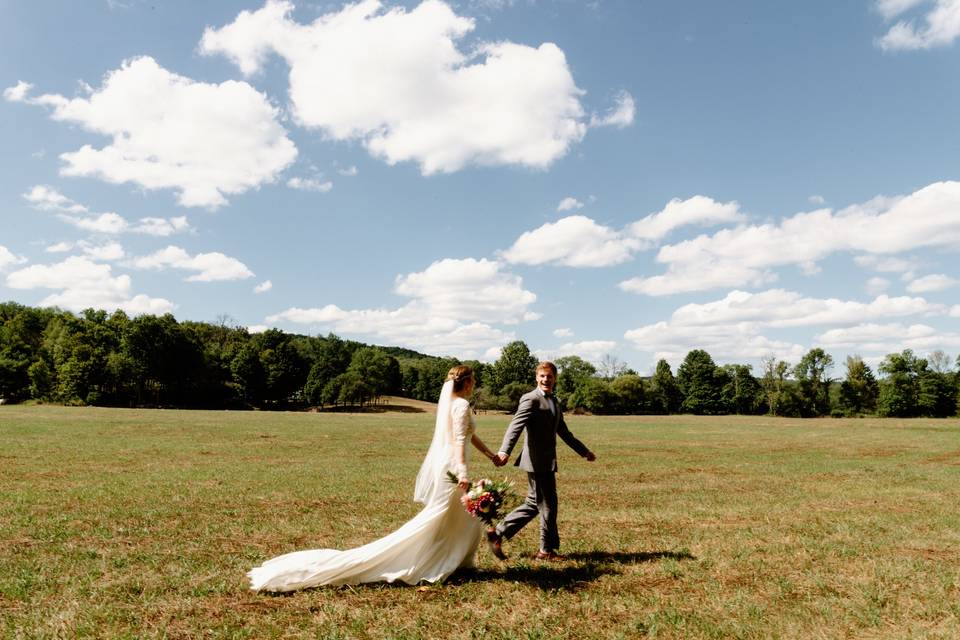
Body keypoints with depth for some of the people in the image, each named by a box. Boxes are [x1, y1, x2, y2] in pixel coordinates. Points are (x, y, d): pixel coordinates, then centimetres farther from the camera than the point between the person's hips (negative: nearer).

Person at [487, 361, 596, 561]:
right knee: (548, 505, 1)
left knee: (534, 504, 14)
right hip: (537, 461, -9)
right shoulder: (531, 399, -11)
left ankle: (498, 533, 21)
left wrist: (584, 451, 30)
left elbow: (563, 432, 26)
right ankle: (547, 550, 17)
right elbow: (516, 425, -23)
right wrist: (504, 451, -37)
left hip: (547, 461, 9)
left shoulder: (554, 402, 18)